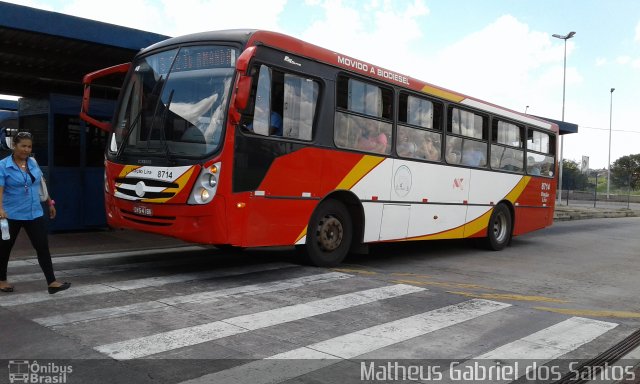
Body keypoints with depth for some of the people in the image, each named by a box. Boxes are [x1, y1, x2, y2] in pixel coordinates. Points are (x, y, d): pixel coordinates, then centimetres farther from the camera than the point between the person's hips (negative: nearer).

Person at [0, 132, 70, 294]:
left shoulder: (33, 162, 8)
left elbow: (41, 184, 19)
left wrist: (49, 203, 20)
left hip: (34, 213, 4)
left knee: (43, 246, -2)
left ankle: (52, 282, -3)